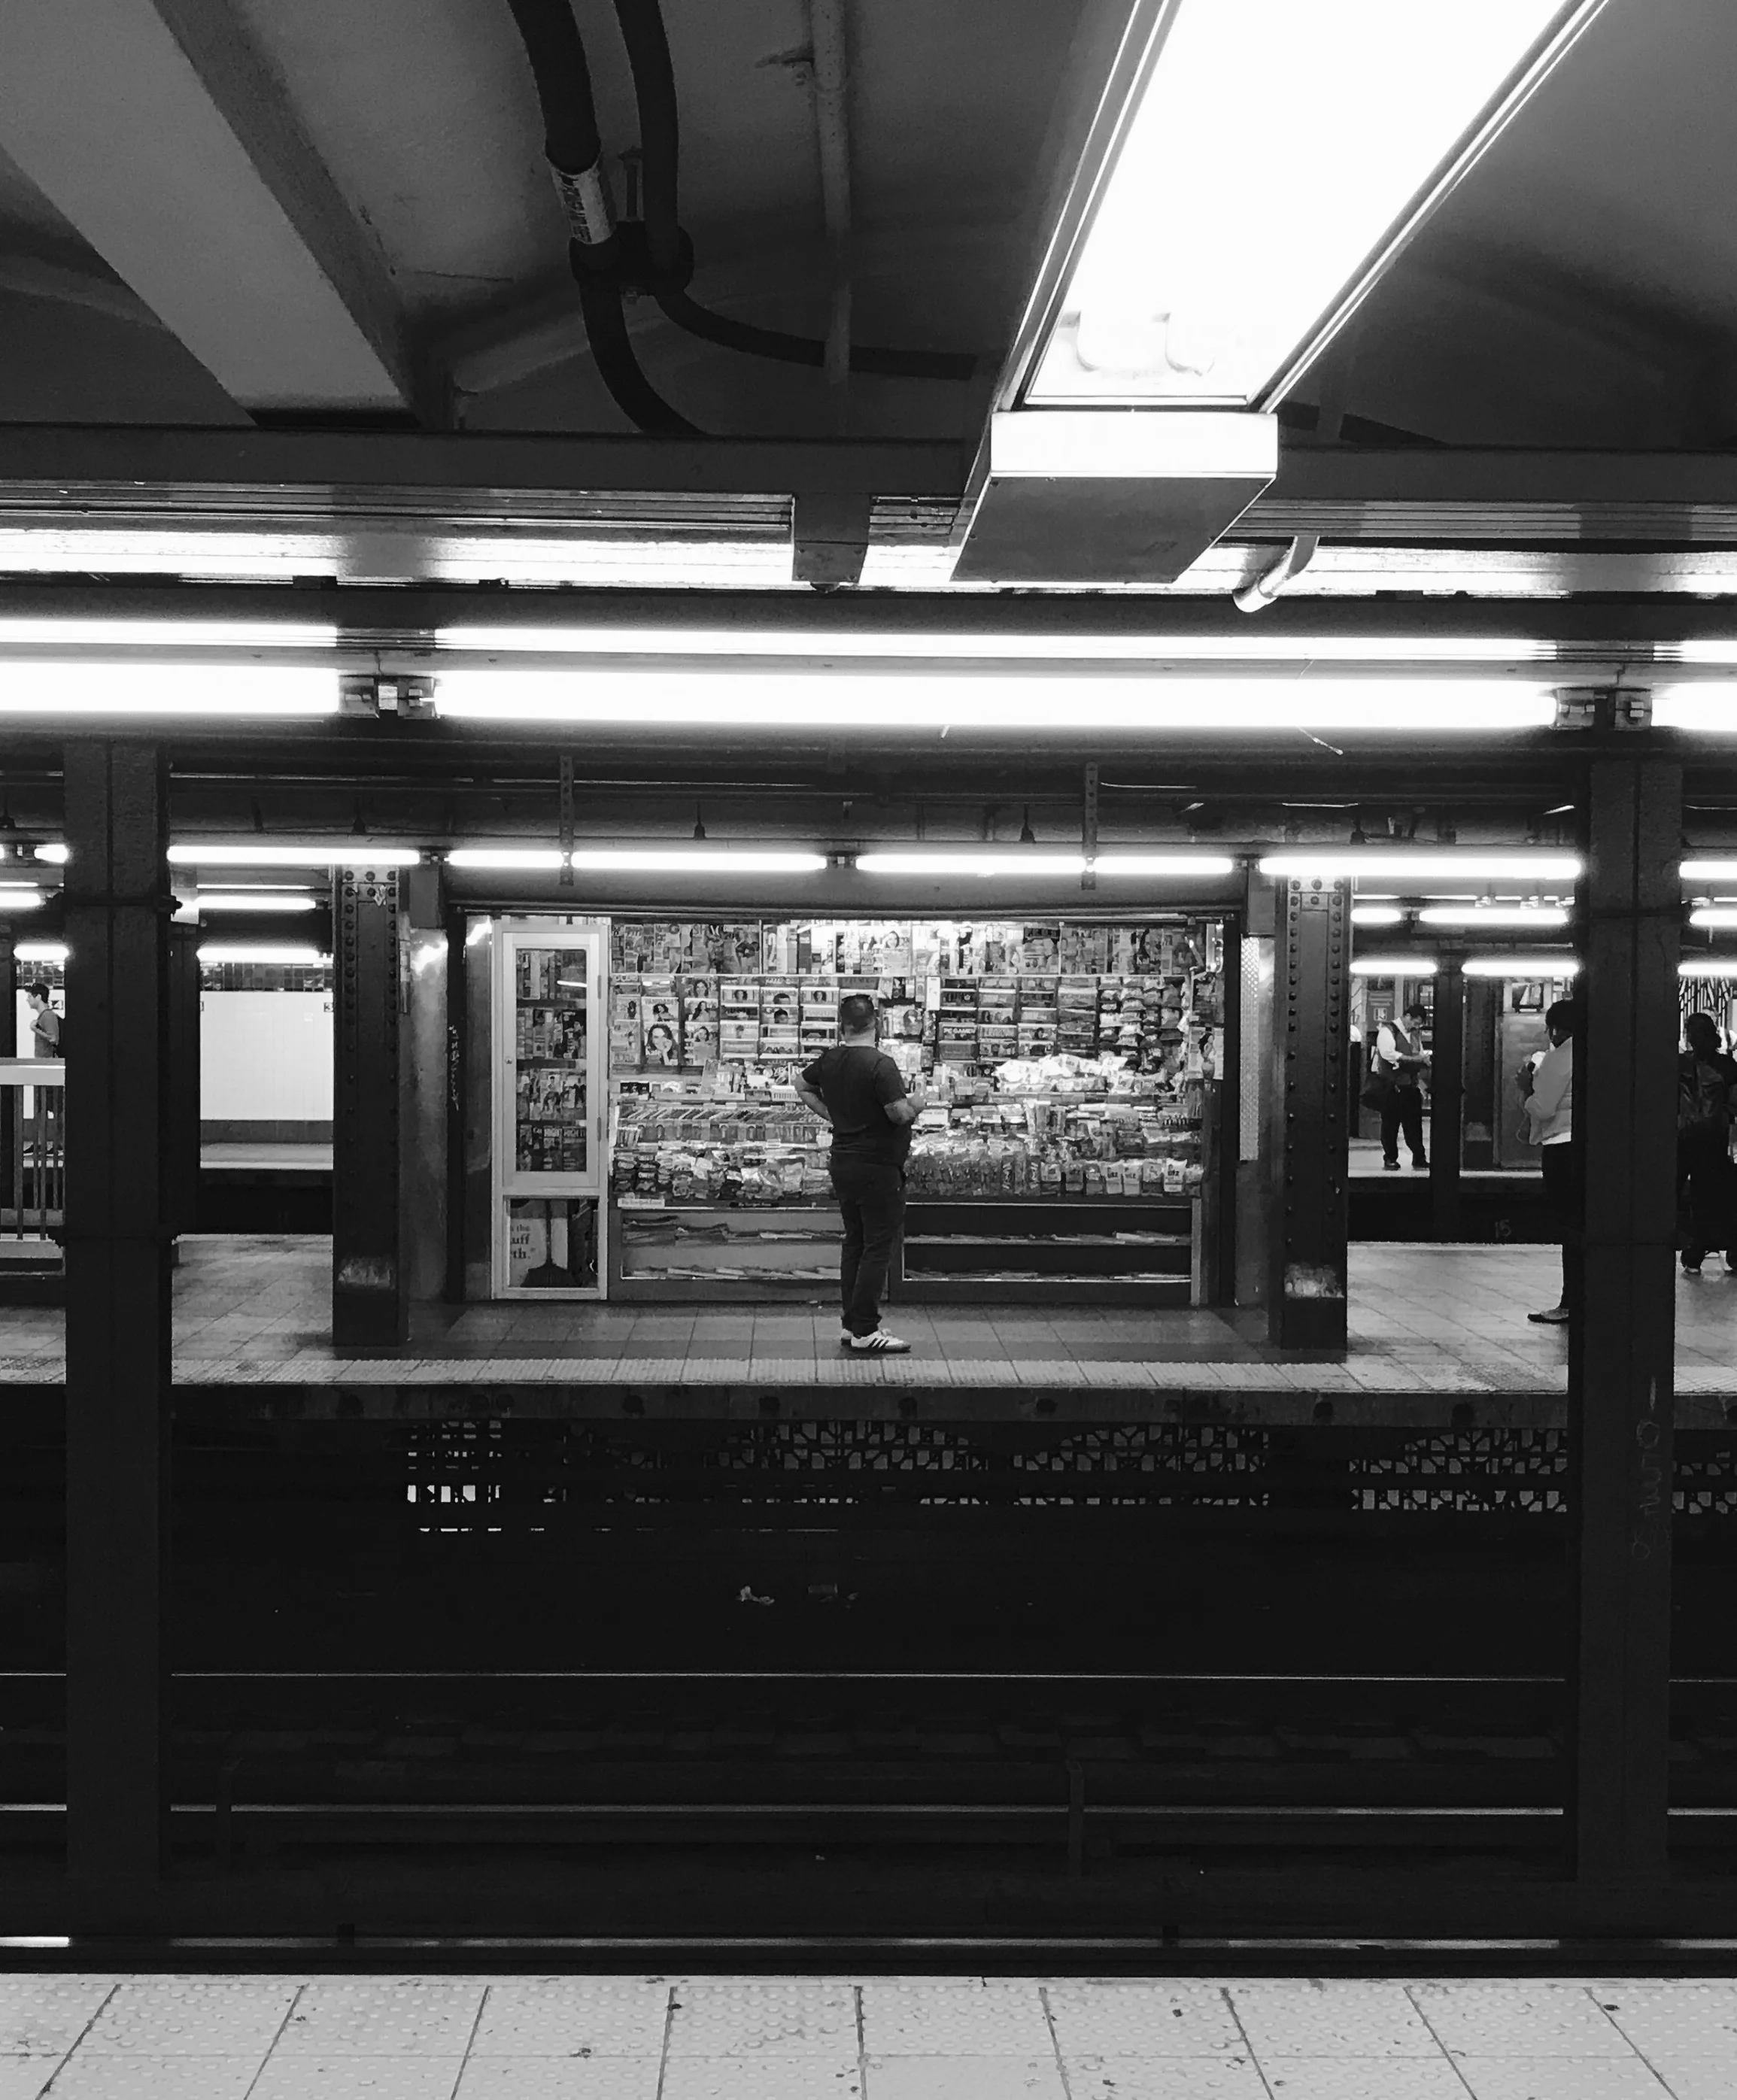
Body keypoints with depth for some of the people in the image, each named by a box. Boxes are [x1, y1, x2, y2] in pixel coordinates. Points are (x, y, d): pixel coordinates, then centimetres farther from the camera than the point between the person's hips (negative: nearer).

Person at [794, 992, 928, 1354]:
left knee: (854, 1243, 15)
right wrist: (919, 1100, -3)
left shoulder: (829, 1060, 5)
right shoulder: (880, 1064, -20)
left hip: (843, 1164, 8)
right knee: (877, 1249, -2)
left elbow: (802, 1085, 22)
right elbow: (900, 1113, -23)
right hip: (878, 1168, -8)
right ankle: (865, 1332, -2)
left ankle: (851, 1325, 20)